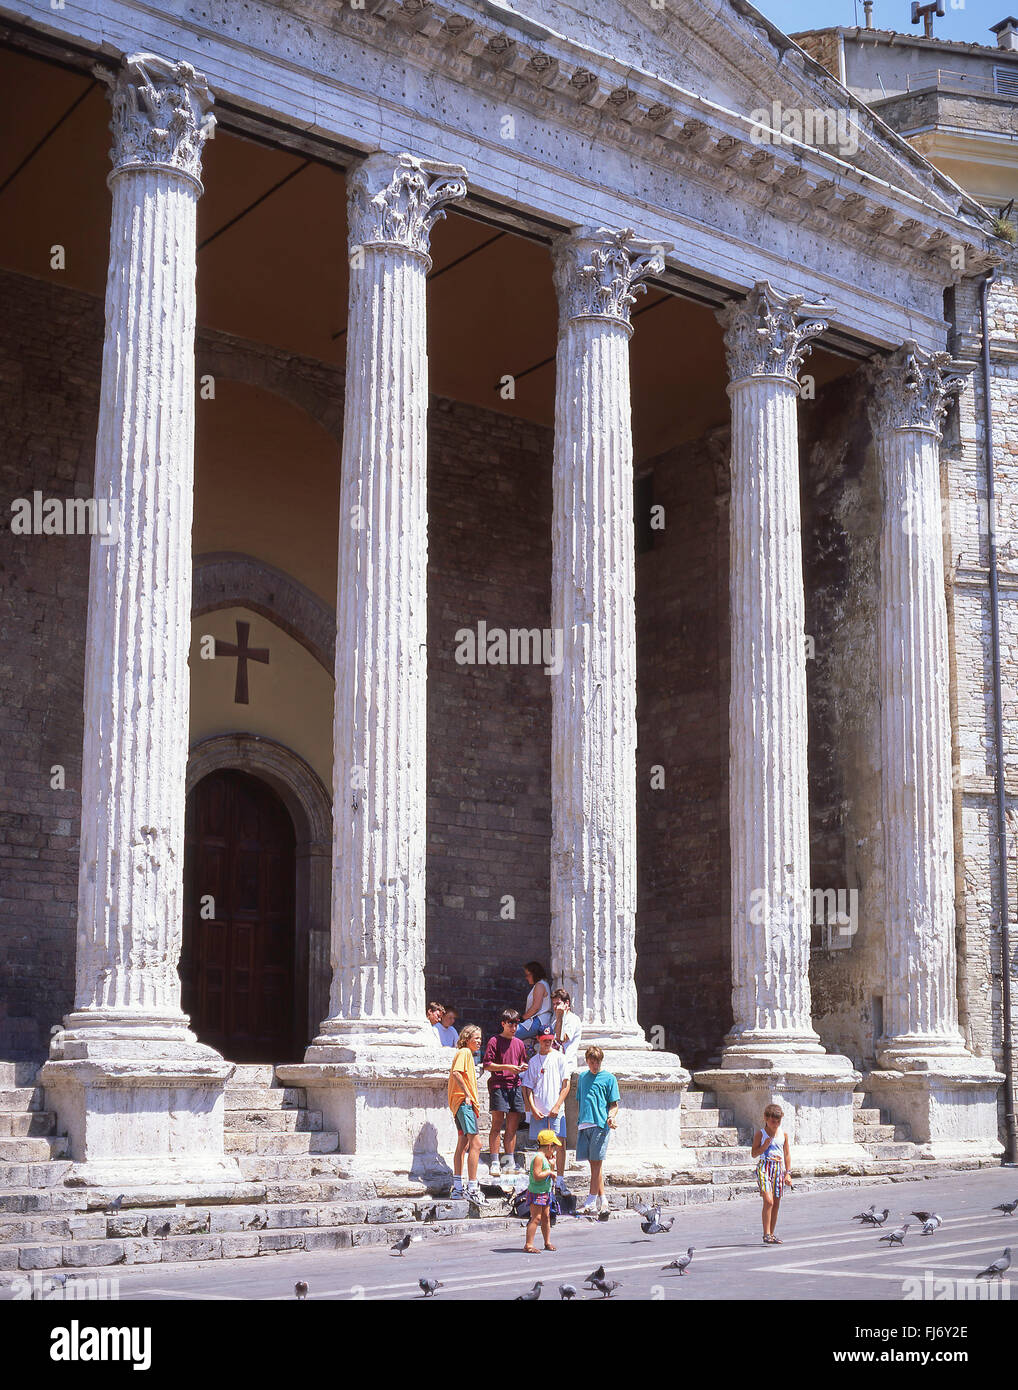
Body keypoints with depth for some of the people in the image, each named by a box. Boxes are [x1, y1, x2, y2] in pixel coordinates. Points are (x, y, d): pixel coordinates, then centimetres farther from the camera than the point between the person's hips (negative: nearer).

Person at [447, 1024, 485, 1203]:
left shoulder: (466, 1054, 22)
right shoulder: (465, 1052, -8)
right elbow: (456, 1073, -23)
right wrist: (467, 1095, -20)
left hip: (464, 1103, 11)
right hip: (464, 1103, -11)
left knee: (463, 1144, 13)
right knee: (475, 1143, -13)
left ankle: (457, 1188, 17)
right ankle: (472, 1187, -15)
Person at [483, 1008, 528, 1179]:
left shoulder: (519, 1043, 17)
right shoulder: (494, 1041, 0)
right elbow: (487, 1065, -5)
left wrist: (522, 1067, 3)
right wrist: (507, 1067, -14)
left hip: (515, 1086, 5)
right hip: (498, 1085, -5)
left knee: (512, 1126, 5)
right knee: (497, 1124, -9)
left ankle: (510, 1162, 10)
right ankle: (494, 1163, -9)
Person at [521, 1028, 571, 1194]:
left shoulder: (559, 1058, 4)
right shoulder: (533, 1061, 10)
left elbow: (566, 1085, 1)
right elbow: (528, 1087, 8)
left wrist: (557, 1106, -7)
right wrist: (533, 1109, -4)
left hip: (556, 1110, -2)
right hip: (538, 1111, 2)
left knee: (559, 1144, -6)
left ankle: (560, 1180, 1)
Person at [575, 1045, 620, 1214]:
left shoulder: (609, 1078, 3)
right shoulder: (582, 1077, 18)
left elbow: (614, 1104, 2)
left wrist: (611, 1116, -17)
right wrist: (578, 1123, 17)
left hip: (600, 1124, -5)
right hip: (584, 1124, 5)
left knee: (596, 1162, -6)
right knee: (593, 1162, 6)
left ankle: (591, 1200, -5)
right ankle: (602, 1198, 13)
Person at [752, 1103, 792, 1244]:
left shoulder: (783, 1134, 10)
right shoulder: (760, 1134, 0)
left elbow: (787, 1154, 15)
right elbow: (754, 1153, 0)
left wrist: (787, 1173, 11)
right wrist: (765, 1146, -15)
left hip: (779, 1169, 4)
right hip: (765, 1167, -4)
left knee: (776, 1203, 6)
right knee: (768, 1200, -17)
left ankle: (771, 1234, 16)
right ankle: (766, 1234, -14)